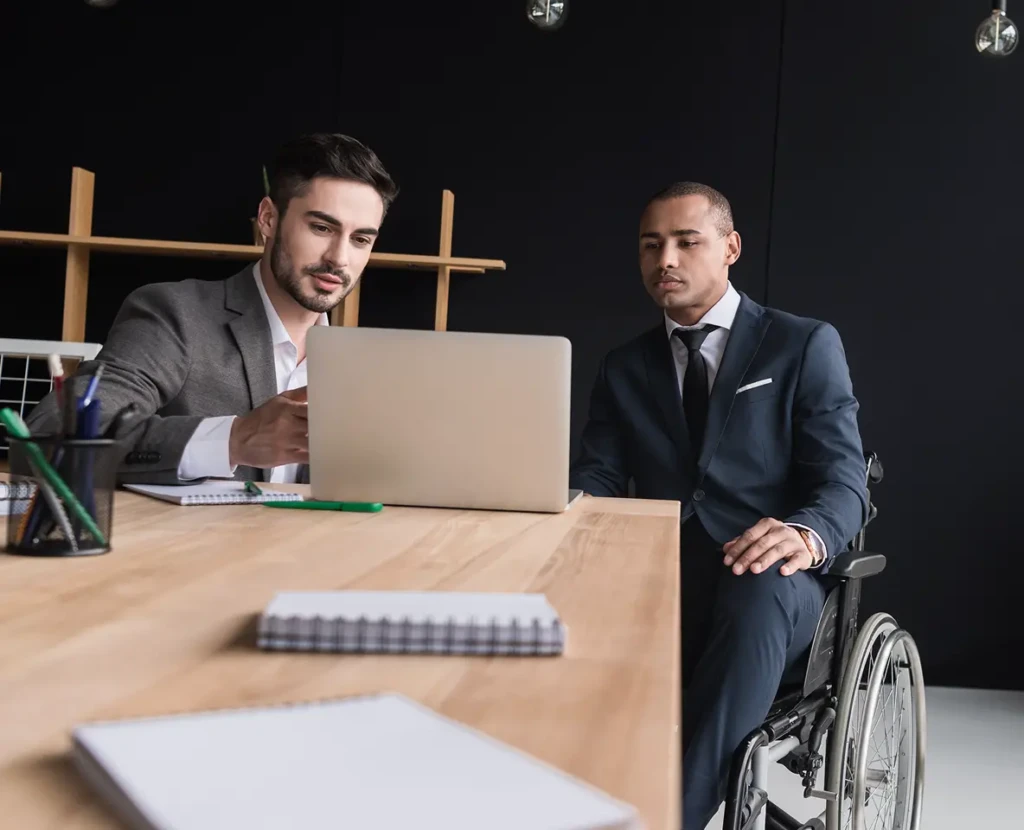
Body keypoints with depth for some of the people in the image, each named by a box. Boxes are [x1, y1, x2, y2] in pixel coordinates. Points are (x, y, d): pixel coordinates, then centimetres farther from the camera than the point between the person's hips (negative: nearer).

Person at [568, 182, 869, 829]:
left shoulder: (806, 345, 7)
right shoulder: (624, 368, 18)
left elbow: (843, 481, -3)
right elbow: (599, 477, 9)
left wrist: (806, 537, -27)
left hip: (772, 586, -3)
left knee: (760, 594, -39)